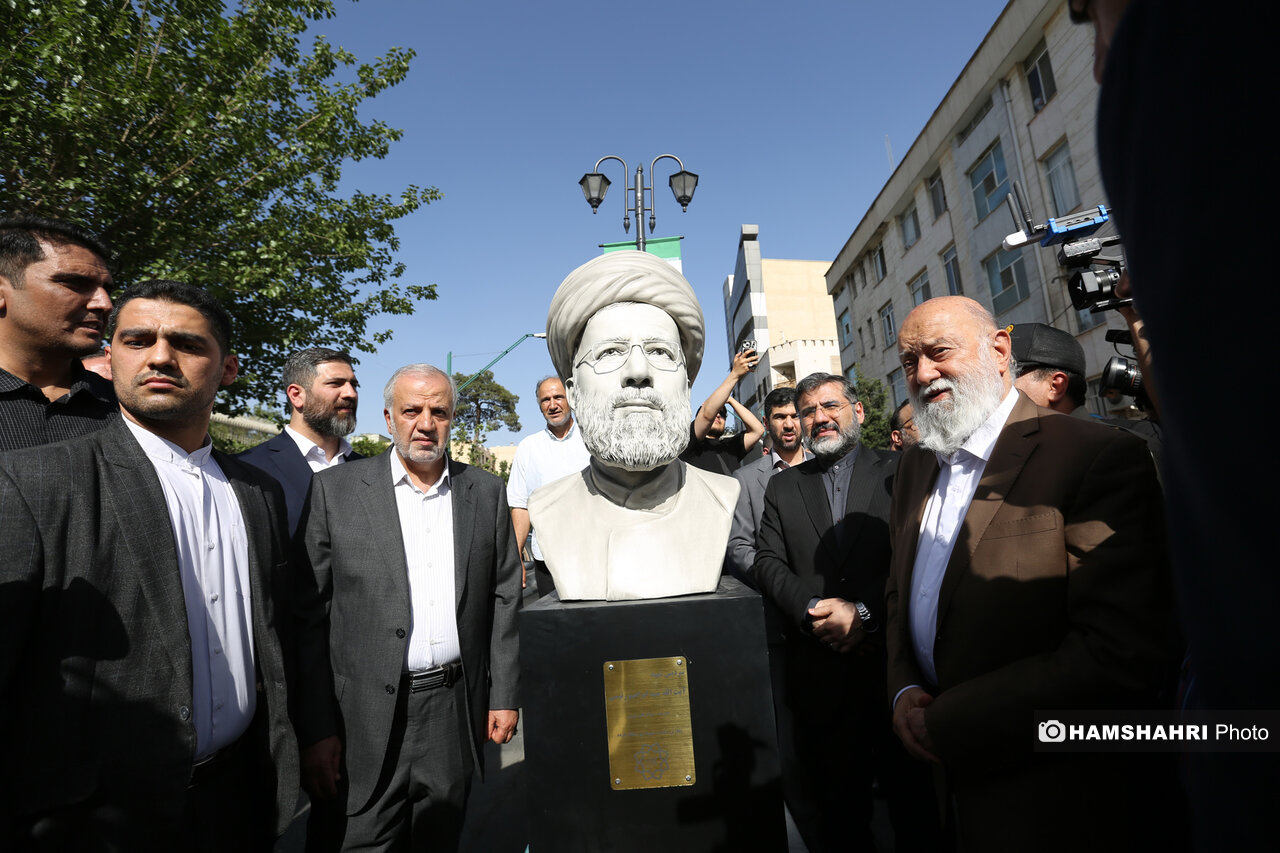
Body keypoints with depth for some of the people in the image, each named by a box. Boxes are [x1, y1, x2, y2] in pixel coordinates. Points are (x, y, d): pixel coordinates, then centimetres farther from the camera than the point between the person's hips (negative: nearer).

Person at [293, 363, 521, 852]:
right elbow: (309, 615, -5)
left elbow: (504, 599, 4)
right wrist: (317, 729, -6)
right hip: (365, 718, -2)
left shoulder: (486, 492, 2)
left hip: (455, 714, 2)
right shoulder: (335, 490, -4)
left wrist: (505, 696, 3)